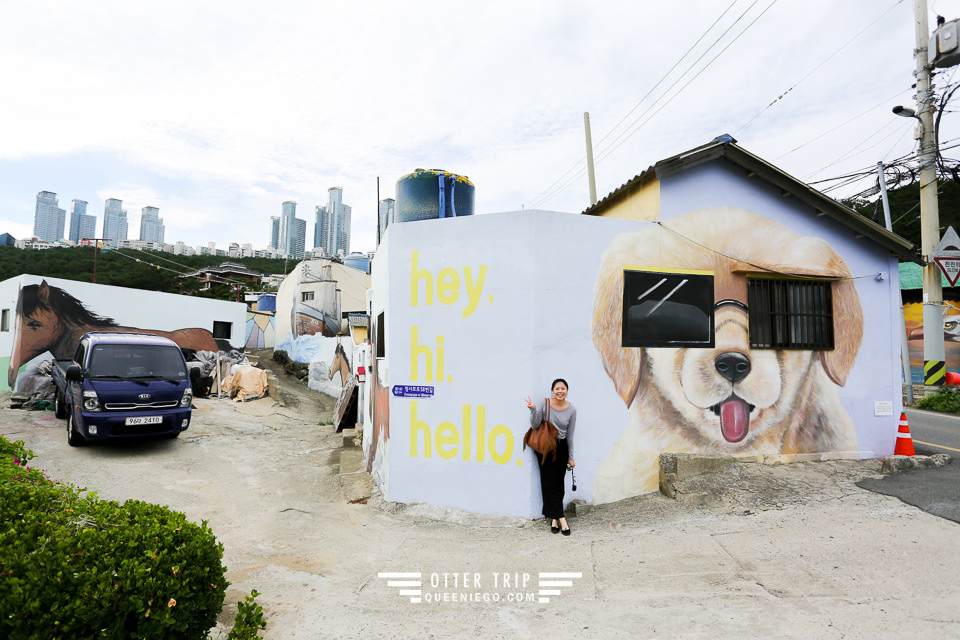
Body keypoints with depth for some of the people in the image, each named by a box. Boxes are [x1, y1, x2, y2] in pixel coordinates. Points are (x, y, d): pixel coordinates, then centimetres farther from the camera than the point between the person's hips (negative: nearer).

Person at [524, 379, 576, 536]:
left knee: (558, 484, 3)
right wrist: (533, 410, -27)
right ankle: (560, 518, 0)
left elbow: (570, 435, 4)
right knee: (550, 483, -5)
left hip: (561, 448, 1)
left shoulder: (571, 410, -3)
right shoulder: (545, 404, -8)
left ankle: (554, 518, 14)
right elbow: (535, 425, -10)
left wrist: (571, 457, 8)